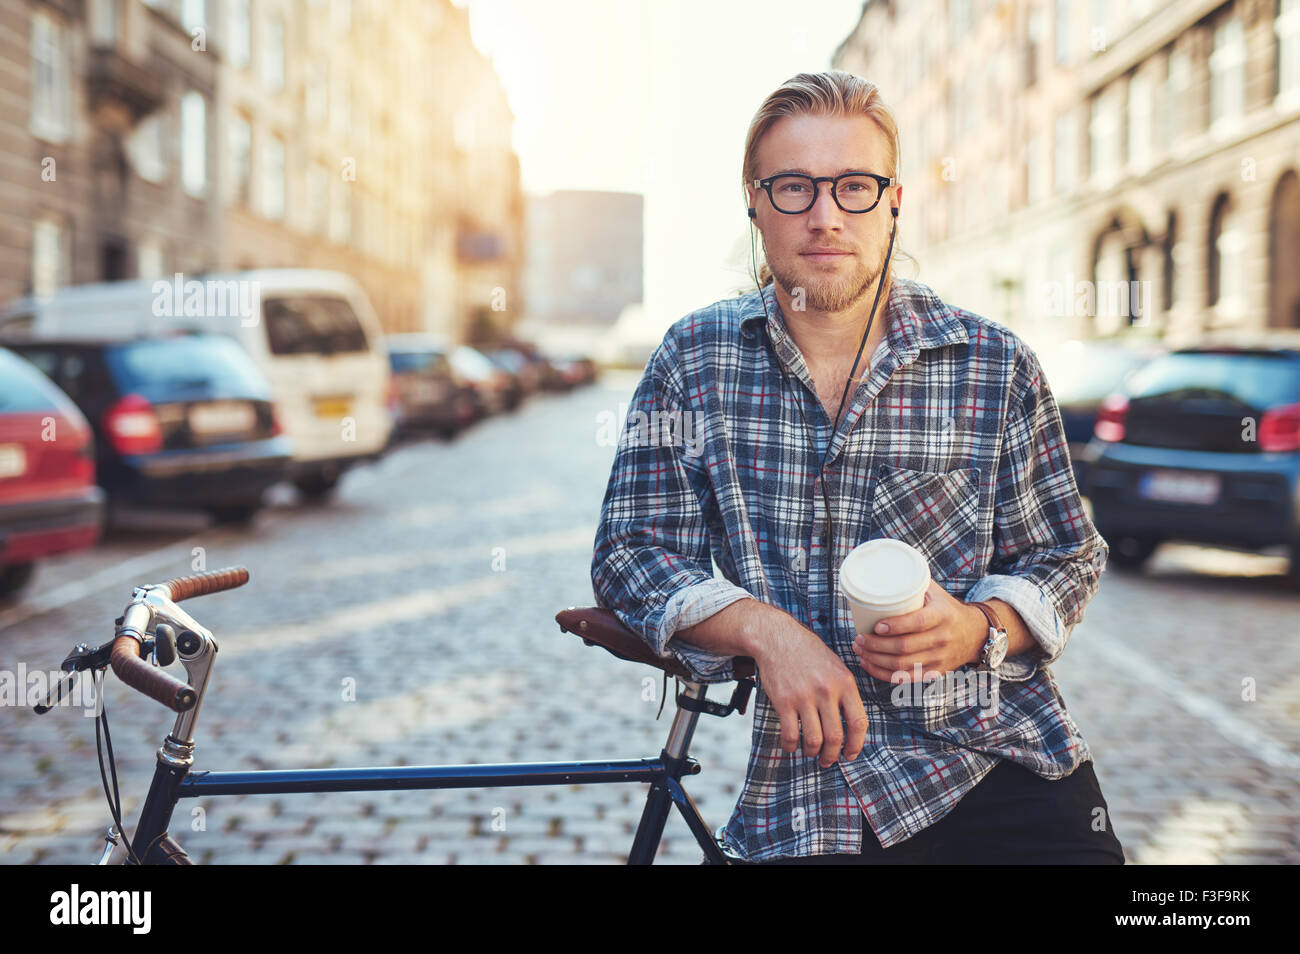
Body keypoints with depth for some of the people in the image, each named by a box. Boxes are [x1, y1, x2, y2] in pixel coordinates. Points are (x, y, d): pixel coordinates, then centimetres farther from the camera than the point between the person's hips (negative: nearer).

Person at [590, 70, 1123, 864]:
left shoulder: (997, 366, 2)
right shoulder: (695, 359, 4)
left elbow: (1068, 558, 8)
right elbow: (631, 554, 2)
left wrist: (978, 629, -13)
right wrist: (765, 629, -15)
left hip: (1006, 763, 0)